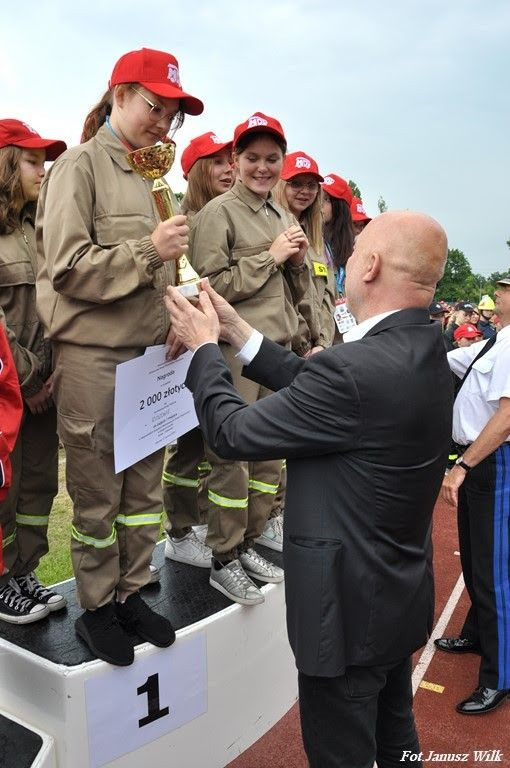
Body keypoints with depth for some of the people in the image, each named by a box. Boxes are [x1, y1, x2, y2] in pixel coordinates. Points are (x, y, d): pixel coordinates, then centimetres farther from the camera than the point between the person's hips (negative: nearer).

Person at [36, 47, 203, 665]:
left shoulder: (142, 178, 15)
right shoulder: (81, 164, -4)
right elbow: (68, 268, -13)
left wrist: (169, 334, 7)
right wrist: (149, 251, -16)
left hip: (145, 354, 7)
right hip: (92, 357, -6)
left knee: (144, 488, 12)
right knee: (97, 497, 5)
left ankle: (130, 594, 27)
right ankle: (95, 608, 22)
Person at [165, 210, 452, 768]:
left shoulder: (356, 368, -32)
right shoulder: (423, 350, -3)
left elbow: (232, 433, -22)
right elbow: (310, 387, 2)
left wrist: (203, 347, -6)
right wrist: (237, 332, 5)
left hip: (349, 607, -8)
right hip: (401, 594, 9)